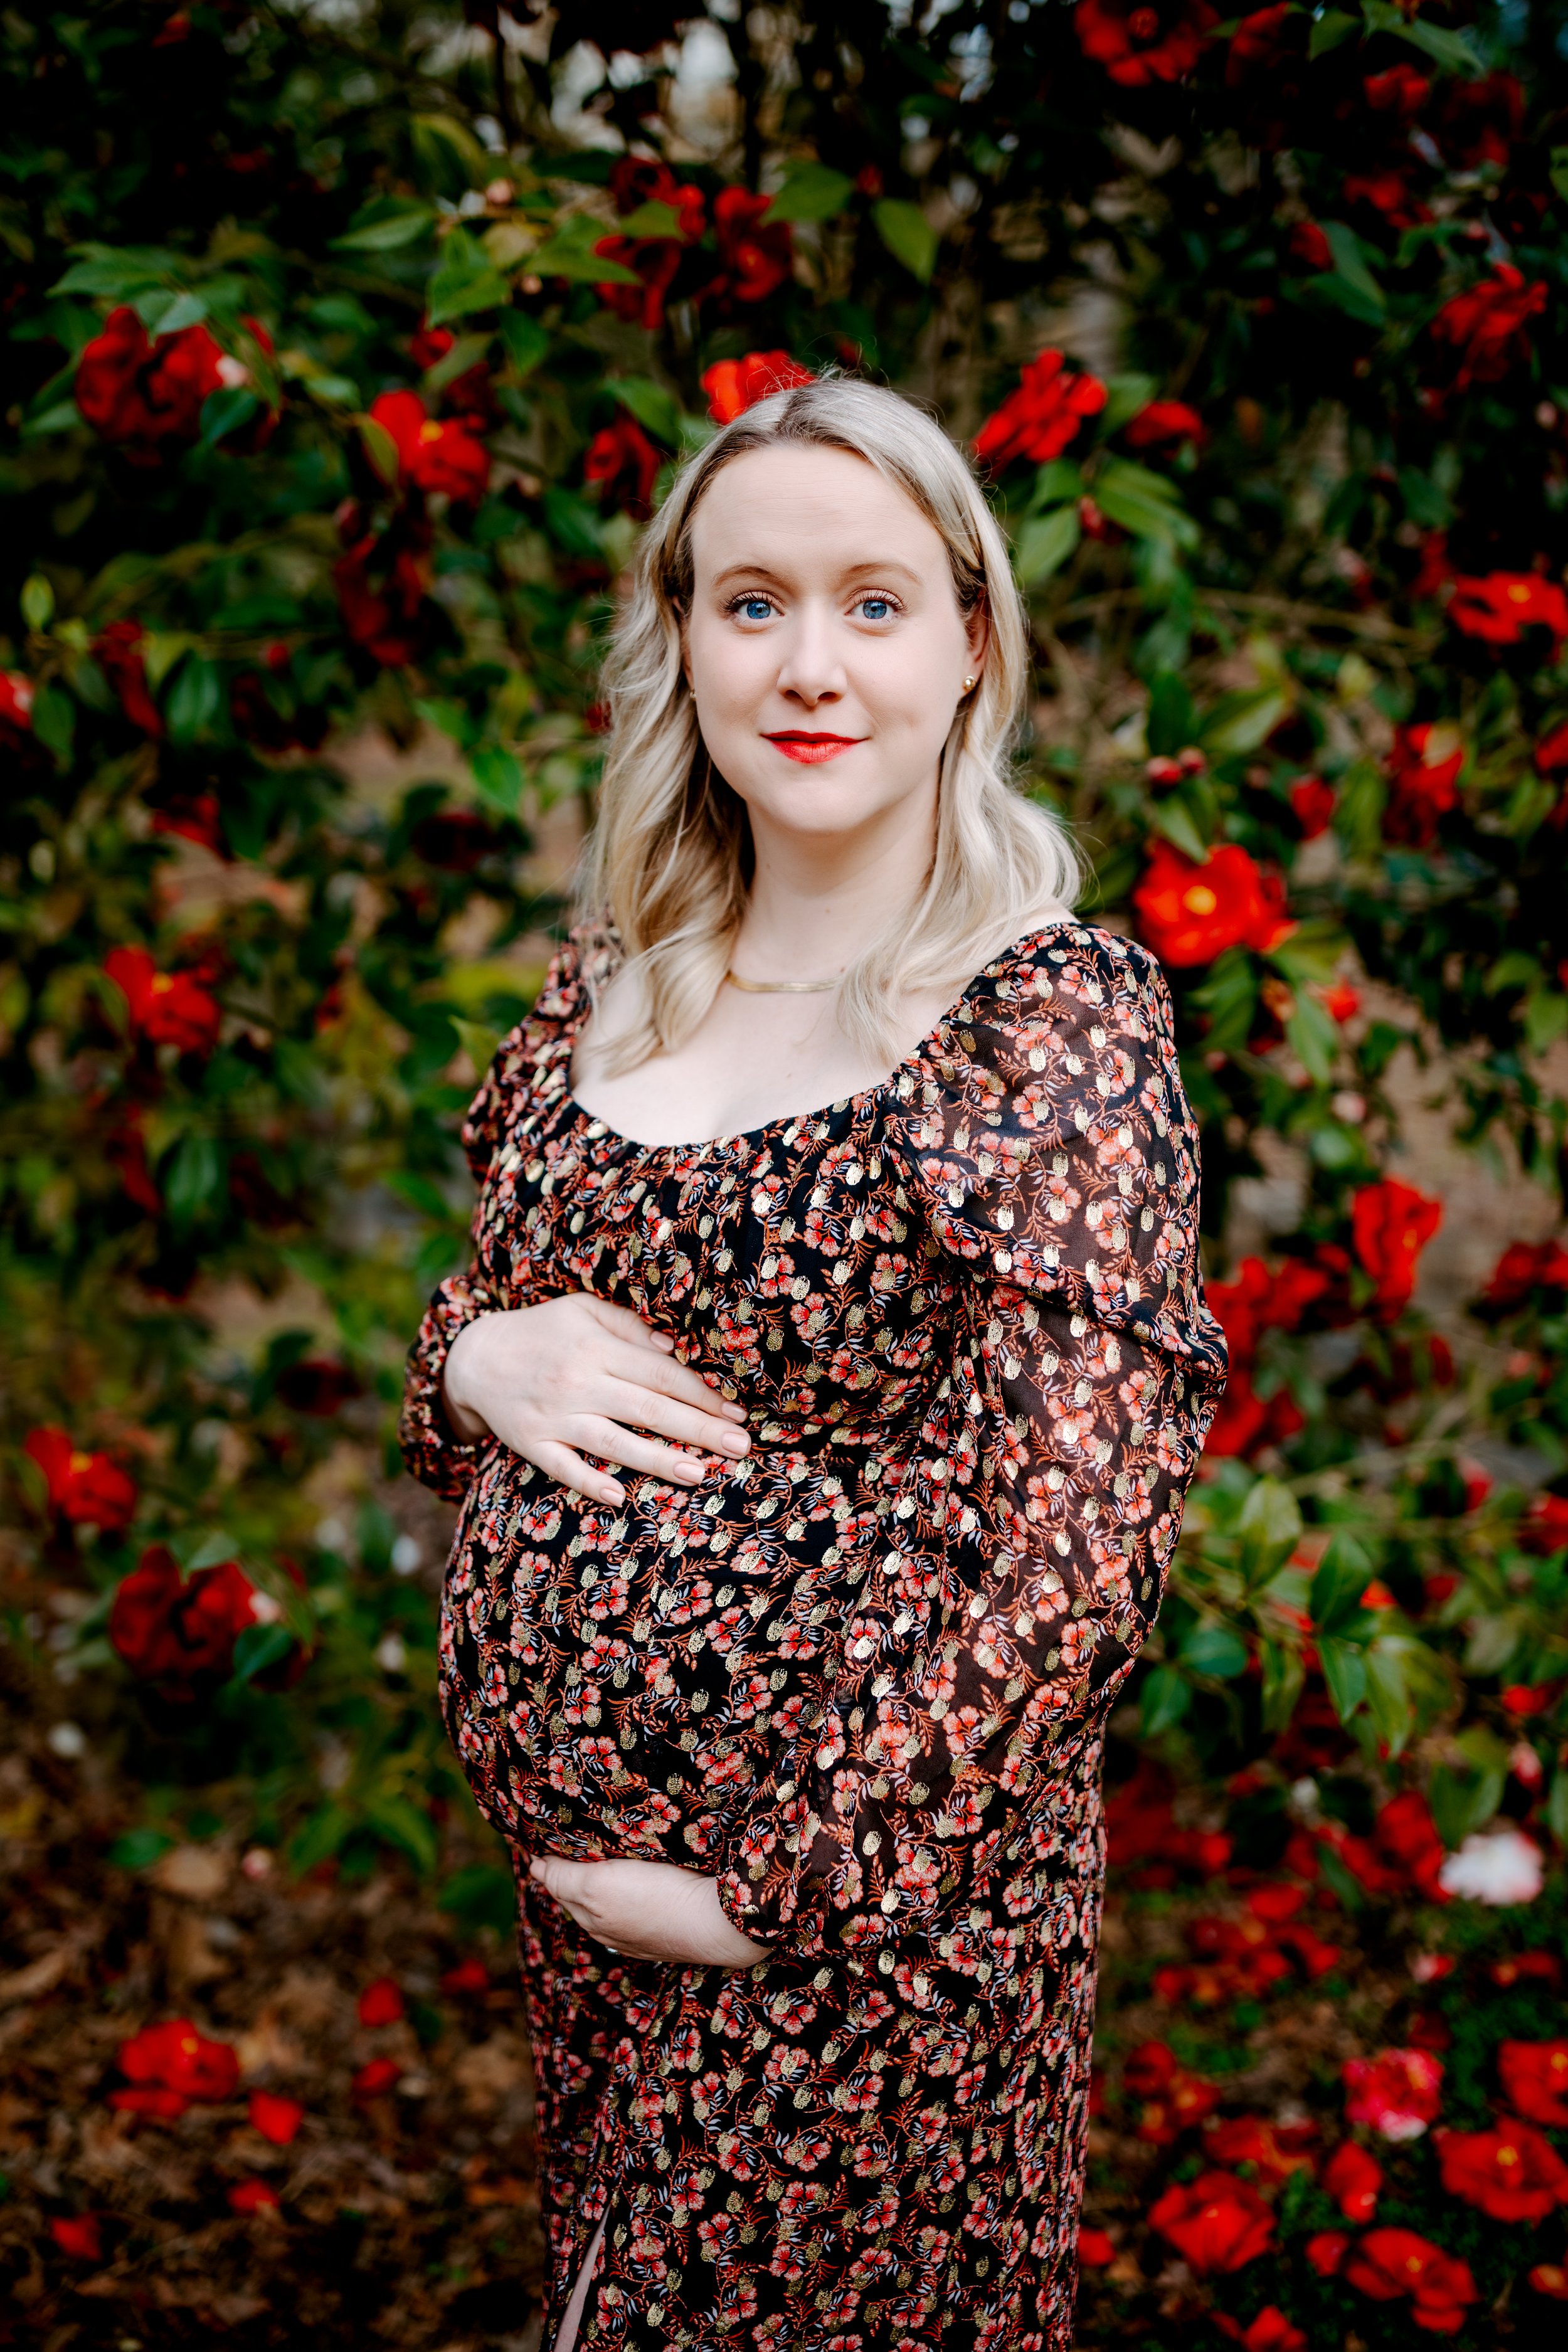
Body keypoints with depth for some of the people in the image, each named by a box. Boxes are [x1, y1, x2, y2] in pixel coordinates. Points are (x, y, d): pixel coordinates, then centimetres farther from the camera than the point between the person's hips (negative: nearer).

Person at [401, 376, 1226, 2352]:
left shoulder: (1057, 1018, -14)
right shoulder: (606, 985, 3)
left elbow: (1073, 1546, -18)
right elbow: (470, 1317, 16)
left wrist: (768, 1892, -17)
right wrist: (484, 1361, -8)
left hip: (872, 1925, -5)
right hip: (563, 1873, 5)